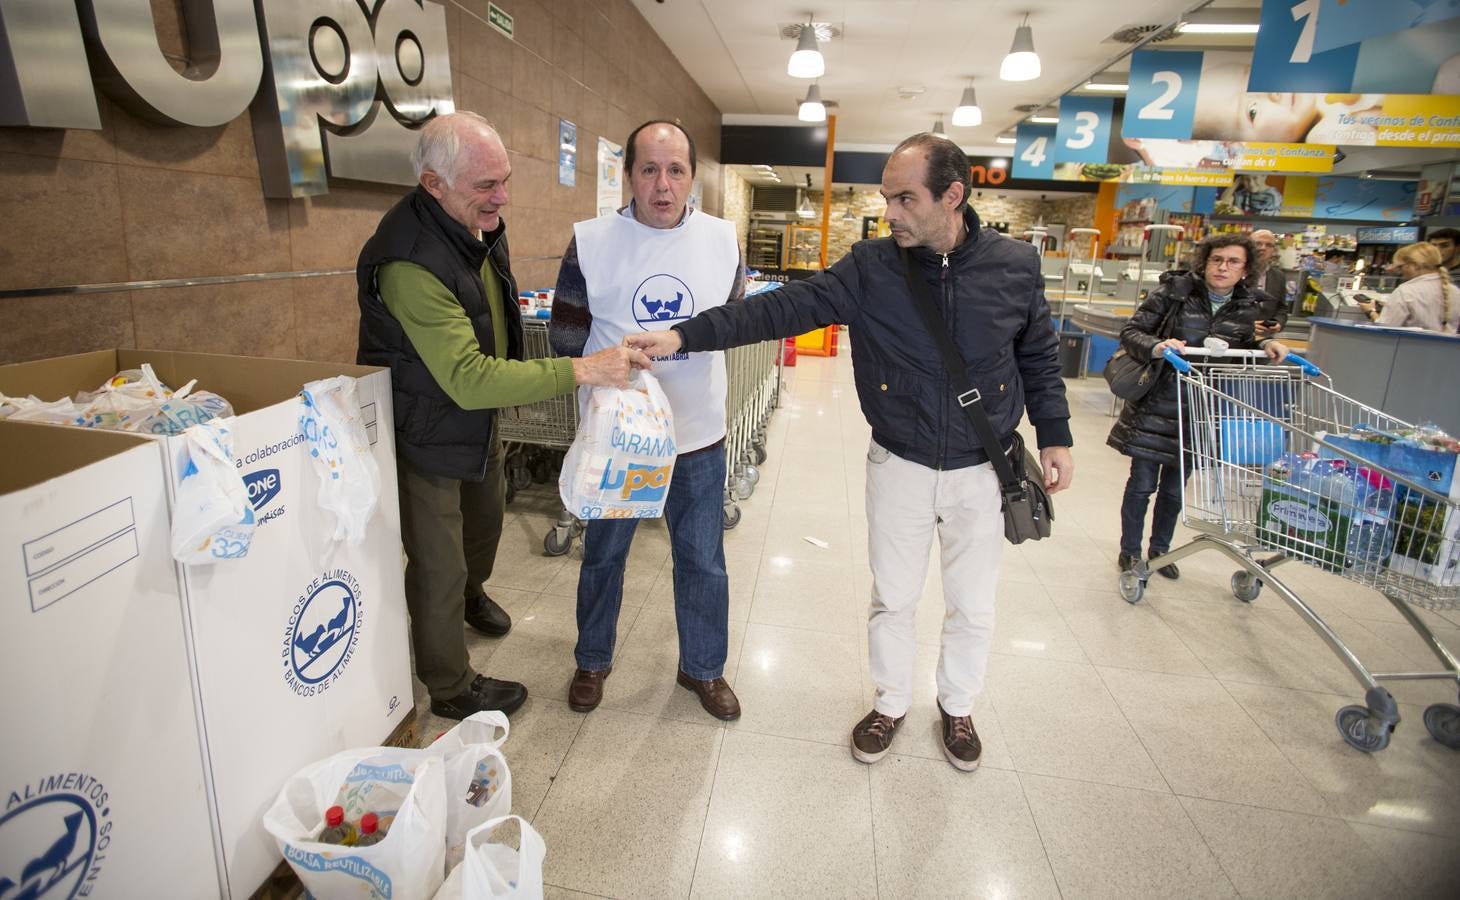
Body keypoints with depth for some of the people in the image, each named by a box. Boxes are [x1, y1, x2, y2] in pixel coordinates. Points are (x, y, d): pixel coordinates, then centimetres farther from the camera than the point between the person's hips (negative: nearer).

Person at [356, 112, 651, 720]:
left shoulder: (479, 225, -4)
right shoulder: (410, 263, -35)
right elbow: (469, 379, -39)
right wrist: (582, 370, -42)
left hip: (479, 417, 9)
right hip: (426, 435, -9)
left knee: (486, 514, 28)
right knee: (439, 565, 4)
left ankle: (470, 594, 59)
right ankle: (451, 689, 26)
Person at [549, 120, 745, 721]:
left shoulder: (722, 239, -2)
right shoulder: (590, 241, -8)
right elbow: (566, 335, -1)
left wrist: (679, 341, -1)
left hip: (699, 436, 2)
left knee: (703, 562, 13)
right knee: (602, 556, 17)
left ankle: (703, 668, 37)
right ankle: (593, 661, 41)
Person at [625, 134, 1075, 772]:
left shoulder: (1015, 265, -7)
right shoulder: (871, 267, -11)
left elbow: (1039, 356, 6)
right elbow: (785, 307, -19)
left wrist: (1055, 435, 4)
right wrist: (685, 335, -27)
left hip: (981, 472, 1)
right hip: (899, 467, 0)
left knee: (972, 607, 15)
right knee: (892, 599, 14)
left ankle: (957, 707, 43)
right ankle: (891, 703, 40)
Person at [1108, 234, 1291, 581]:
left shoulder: (1246, 307, 3)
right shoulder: (1175, 291, -10)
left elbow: (1242, 346, 19)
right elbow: (1130, 331, -12)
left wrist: (1265, 344, -2)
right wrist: (1156, 347, -31)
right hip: (1155, 408, -4)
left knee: (1175, 487, 15)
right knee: (1142, 483, 4)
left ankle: (1160, 548, 34)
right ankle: (1129, 551, 21)